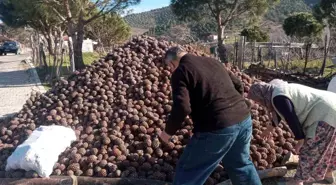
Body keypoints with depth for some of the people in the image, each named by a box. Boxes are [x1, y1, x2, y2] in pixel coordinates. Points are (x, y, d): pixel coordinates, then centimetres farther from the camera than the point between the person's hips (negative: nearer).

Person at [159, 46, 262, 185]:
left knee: (188, 172, 10)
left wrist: (168, 131, -2)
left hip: (218, 128, -7)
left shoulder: (180, 72, -5)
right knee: (241, 164, 31)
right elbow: (239, 86, 21)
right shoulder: (213, 61, 18)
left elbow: (182, 107, -18)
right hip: (244, 119, 8)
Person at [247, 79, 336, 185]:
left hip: (326, 115, -10)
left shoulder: (278, 98, -20)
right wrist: (269, 128, 42)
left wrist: (300, 140, -8)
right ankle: (328, 174, 41)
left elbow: (292, 120, -21)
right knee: (324, 147, 24)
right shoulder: (279, 89, 13)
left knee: (309, 149, 1)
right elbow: (280, 113, 29)